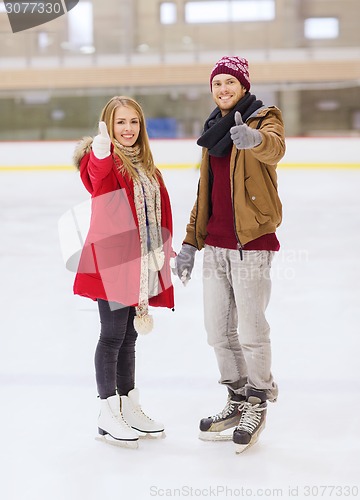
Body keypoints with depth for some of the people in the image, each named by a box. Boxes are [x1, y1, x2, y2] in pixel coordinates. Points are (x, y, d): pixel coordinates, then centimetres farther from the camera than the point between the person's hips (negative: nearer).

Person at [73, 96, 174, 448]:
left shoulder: (145, 165, 14)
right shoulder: (104, 160, -10)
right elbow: (97, 175, -36)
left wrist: (162, 253, 14)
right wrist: (102, 148, -57)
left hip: (141, 264, 7)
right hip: (111, 261, -7)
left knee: (129, 336, 16)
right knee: (113, 335, 0)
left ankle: (129, 406, 27)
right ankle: (108, 414, 9)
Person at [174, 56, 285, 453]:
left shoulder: (264, 118, -5)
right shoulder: (214, 130, 16)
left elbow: (274, 149, -31)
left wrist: (253, 139, -53)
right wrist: (190, 242, 14)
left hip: (251, 242, -7)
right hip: (215, 244, 7)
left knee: (250, 331, -2)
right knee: (218, 330, 11)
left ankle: (257, 405, 17)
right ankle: (237, 401, 27)